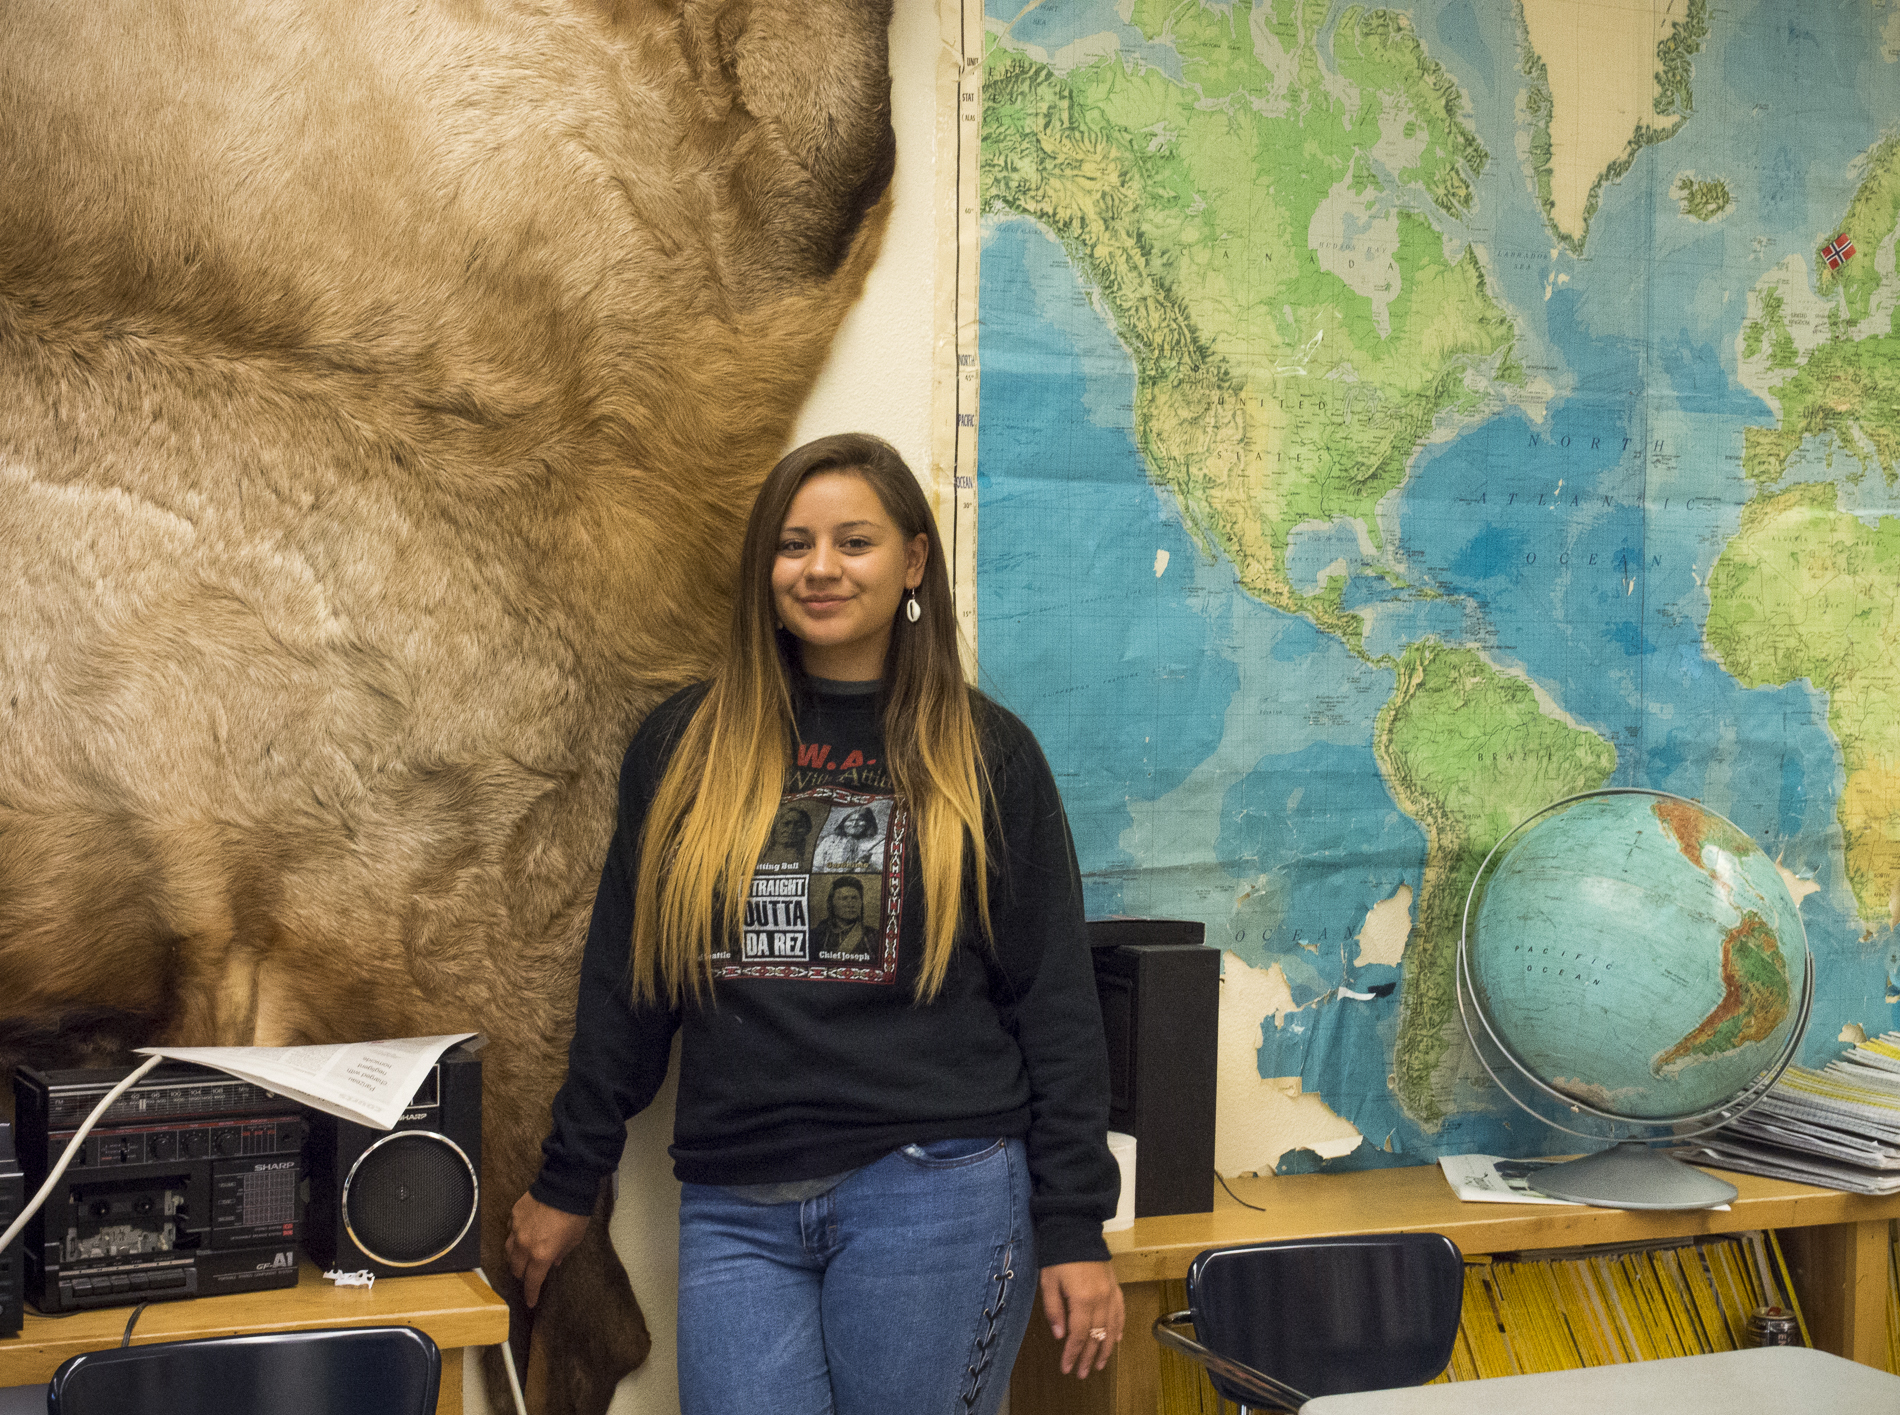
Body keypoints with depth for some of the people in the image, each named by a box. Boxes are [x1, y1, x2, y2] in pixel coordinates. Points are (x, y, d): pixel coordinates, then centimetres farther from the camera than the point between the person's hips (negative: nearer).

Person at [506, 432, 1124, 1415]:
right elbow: (624, 984, 13)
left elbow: (1054, 1001, 2)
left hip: (937, 1194, -2)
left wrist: (1074, 1226, -1)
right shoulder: (683, 746, 8)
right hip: (735, 1212, 2)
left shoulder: (986, 755, 2)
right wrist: (568, 1183, 15)